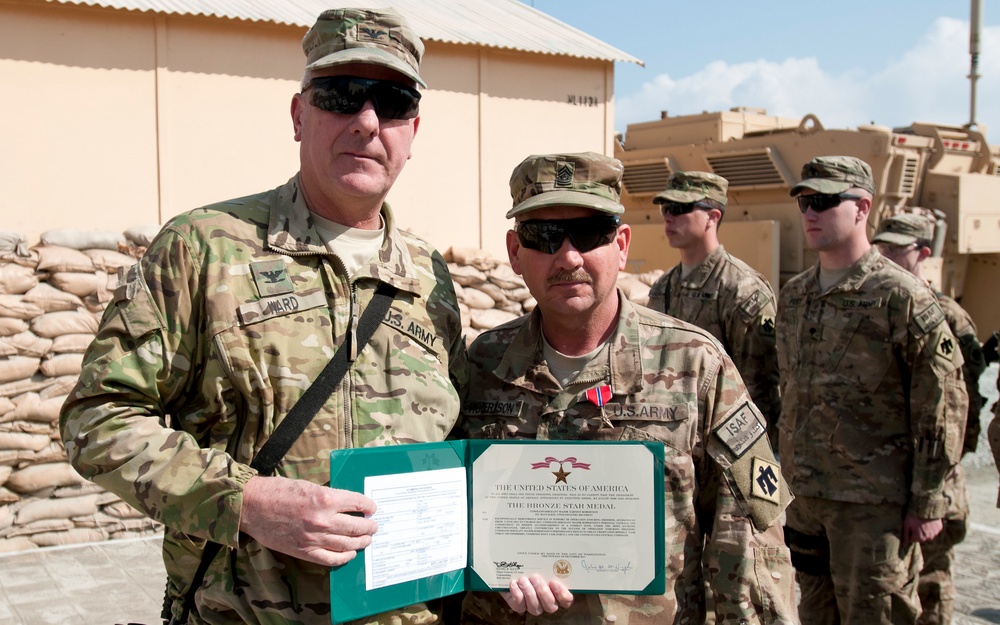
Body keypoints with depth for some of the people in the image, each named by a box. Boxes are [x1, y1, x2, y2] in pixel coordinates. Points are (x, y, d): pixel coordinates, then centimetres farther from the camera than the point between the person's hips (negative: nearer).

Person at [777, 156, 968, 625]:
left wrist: (928, 502, -11)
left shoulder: (900, 295, -11)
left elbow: (943, 405, -11)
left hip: (874, 502, -6)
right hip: (806, 495, 7)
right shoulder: (793, 296, 10)